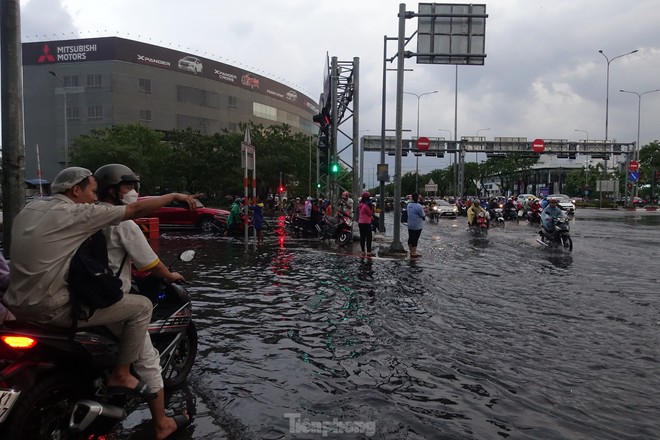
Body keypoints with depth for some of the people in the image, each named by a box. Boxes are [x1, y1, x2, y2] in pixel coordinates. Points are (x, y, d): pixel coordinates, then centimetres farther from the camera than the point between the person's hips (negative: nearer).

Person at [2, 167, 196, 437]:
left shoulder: (30, 209, 12)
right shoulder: (75, 213, -12)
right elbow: (135, 209, -11)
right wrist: (175, 196, 1)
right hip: (51, 308, -9)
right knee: (141, 306, -5)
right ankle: (120, 375, 7)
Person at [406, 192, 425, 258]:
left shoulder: (409, 205, 4)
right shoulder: (418, 206, -20)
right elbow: (423, 215, -14)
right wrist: (423, 210, 8)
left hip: (410, 225, 8)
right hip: (417, 226, -7)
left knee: (410, 238, 14)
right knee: (415, 239, -1)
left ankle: (411, 252, 26)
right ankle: (414, 254, 4)